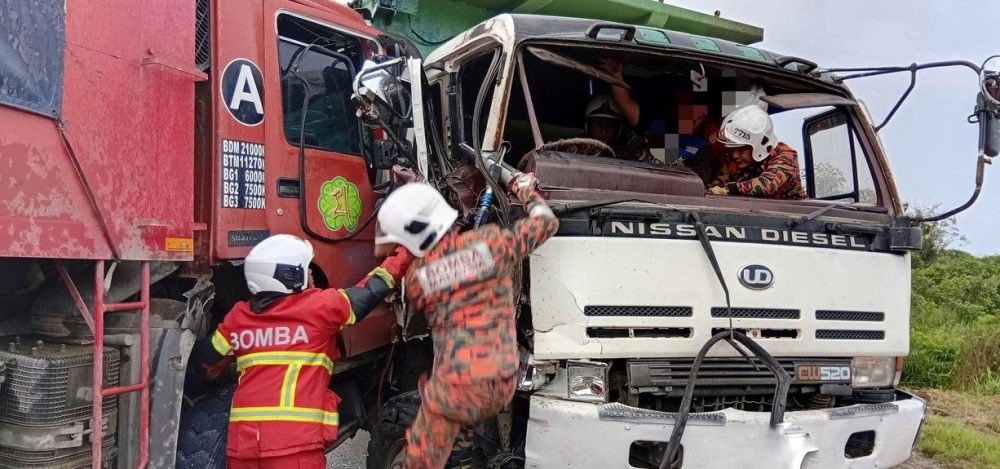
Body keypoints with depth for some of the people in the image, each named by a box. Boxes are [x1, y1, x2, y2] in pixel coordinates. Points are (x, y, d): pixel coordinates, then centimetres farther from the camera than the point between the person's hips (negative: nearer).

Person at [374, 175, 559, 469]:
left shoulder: (415, 276, -1)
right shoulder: (490, 241, -1)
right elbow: (547, 223, 12)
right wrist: (524, 188, 29)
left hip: (454, 388, -3)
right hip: (501, 384, 3)